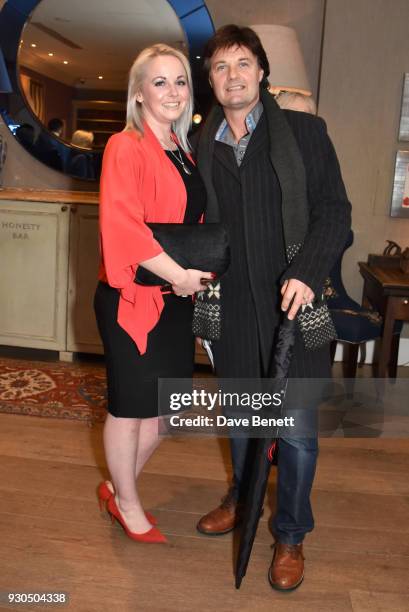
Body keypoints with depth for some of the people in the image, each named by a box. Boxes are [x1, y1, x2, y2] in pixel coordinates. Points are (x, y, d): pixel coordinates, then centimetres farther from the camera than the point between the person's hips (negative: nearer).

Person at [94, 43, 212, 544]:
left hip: (177, 298, 8)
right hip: (133, 297, -8)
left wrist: (194, 275, 7)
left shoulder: (182, 152, 14)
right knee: (129, 405, 7)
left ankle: (118, 488, 36)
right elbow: (120, 223, -23)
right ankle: (127, 504, 28)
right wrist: (177, 273, -23)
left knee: (158, 406, 15)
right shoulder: (126, 147, -11)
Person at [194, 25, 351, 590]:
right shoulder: (202, 145, 8)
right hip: (232, 306, 3)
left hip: (293, 302, -3)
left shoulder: (305, 131, -1)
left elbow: (335, 210, -4)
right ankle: (242, 498, 45)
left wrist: (307, 274, -17)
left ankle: (291, 536, 24)